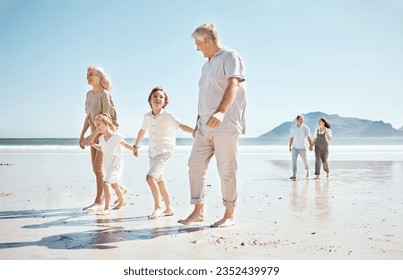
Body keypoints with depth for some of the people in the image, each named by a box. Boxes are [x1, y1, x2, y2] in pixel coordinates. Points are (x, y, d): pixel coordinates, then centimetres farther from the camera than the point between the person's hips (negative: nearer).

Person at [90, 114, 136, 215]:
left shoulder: (117, 137, -17)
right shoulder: (101, 138, 0)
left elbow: (126, 145, -4)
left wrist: (135, 150, -16)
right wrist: (93, 144, 6)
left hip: (116, 165, -8)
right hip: (107, 165, 8)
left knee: (106, 183, -22)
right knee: (114, 184, 24)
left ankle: (107, 208, -19)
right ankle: (121, 201, 47)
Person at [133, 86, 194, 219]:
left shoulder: (167, 116, -11)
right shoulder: (147, 116, 5)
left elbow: (181, 126, -23)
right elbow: (142, 131, 22)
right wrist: (136, 146, 32)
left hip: (164, 151, -6)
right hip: (152, 152, 7)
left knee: (150, 177, -21)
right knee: (159, 180, 12)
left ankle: (157, 207, -8)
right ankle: (169, 209, 24)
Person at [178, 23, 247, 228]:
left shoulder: (230, 57, -3)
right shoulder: (207, 65, 22)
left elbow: (233, 85, -19)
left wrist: (221, 112, -35)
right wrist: (198, 122, 24)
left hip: (225, 125, -8)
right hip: (205, 127, 8)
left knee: (226, 171, -3)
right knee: (195, 165, 3)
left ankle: (229, 215, 8)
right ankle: (198, 211, 11)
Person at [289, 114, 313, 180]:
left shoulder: (305, 128, -6)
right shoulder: (293, 128, 3)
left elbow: (308, 137, -13)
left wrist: (310, 145, -24)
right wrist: (290, 146, 12)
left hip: (302, 147, -2)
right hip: (294, 147, 2)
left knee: (305, 160, 7)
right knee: (294, 160, -8)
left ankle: (307, 173, 29)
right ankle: (294, 175, -7)